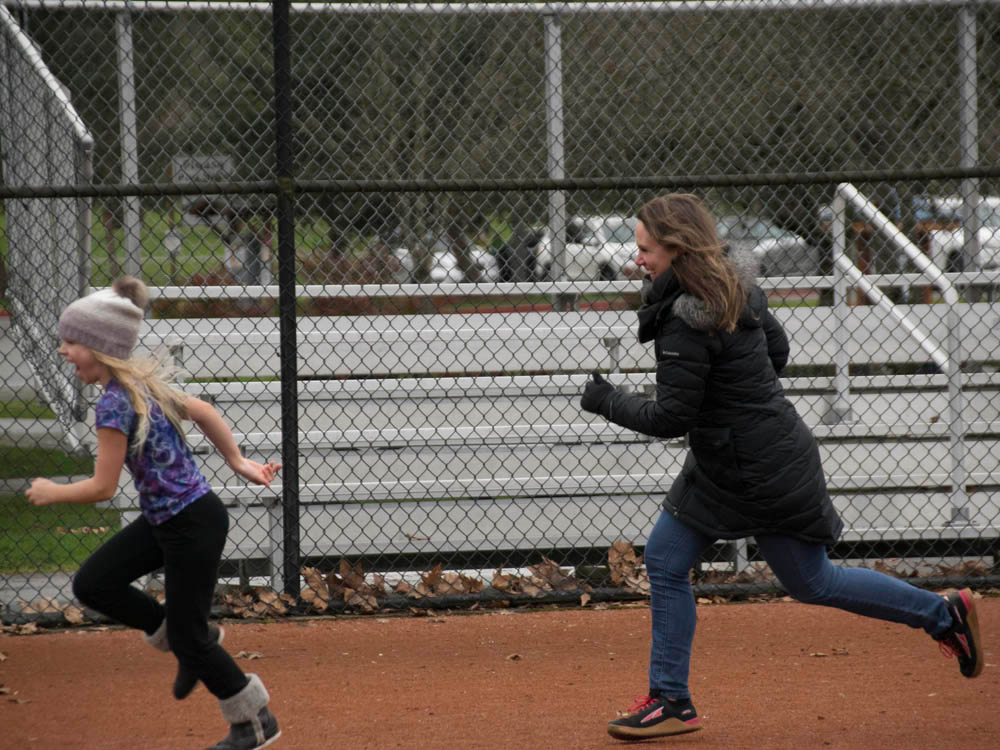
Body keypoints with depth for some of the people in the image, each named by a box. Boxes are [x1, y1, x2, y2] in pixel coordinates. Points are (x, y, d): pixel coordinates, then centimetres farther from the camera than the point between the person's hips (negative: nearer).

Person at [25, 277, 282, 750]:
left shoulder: (114, 404, -23)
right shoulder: (139, 382, 4)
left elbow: (102, 487, -21)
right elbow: (202, 411, 14)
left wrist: (50, 494, -5)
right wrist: (237, 462, 19)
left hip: (192, 524, -9)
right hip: (164, 519, 9)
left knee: (188, 637, 4)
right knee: (92, 583, 10)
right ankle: (189, 642, 21)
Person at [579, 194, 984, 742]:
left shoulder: (687, 322, -26)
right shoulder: (737, 286, 3)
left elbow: (671, 417, -23)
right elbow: (776, 350, 16)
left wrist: (608, 402, -9)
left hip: (764, 472, -10)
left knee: (812, 584, 5)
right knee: (664, 559, 8)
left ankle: (943, 615, 17)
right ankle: (671, 701, 13)